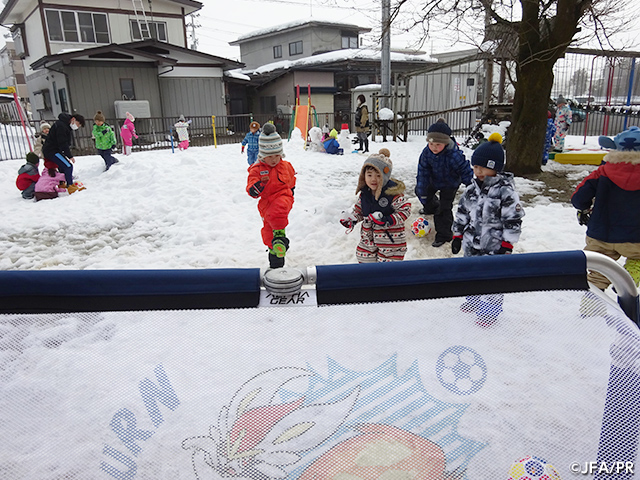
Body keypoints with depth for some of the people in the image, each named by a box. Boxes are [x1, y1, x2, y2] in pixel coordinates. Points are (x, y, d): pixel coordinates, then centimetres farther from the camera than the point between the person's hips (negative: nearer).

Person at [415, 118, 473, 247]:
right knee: (420, 191, 24)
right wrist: (423, 194, -18)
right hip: (434, 180, 6)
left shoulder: (454, 155, -40)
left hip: (450, 184, -6)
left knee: (444, 208, -9)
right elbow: (423, 172, -19)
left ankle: (444, 235, 8)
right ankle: (431, 207, 55)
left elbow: (466, 172, -28)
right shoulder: (426, 152, -26)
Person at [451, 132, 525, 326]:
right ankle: (474, 298, 42)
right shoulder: (472, 189, 3)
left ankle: (490, 308, 22)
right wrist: (457, 235, 11)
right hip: (472, 244, 6)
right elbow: (462, 213, 11)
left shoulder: (505, 191, -16)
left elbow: (513, 220, -14)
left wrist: (507, 245, -14)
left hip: (494, 246, -6)